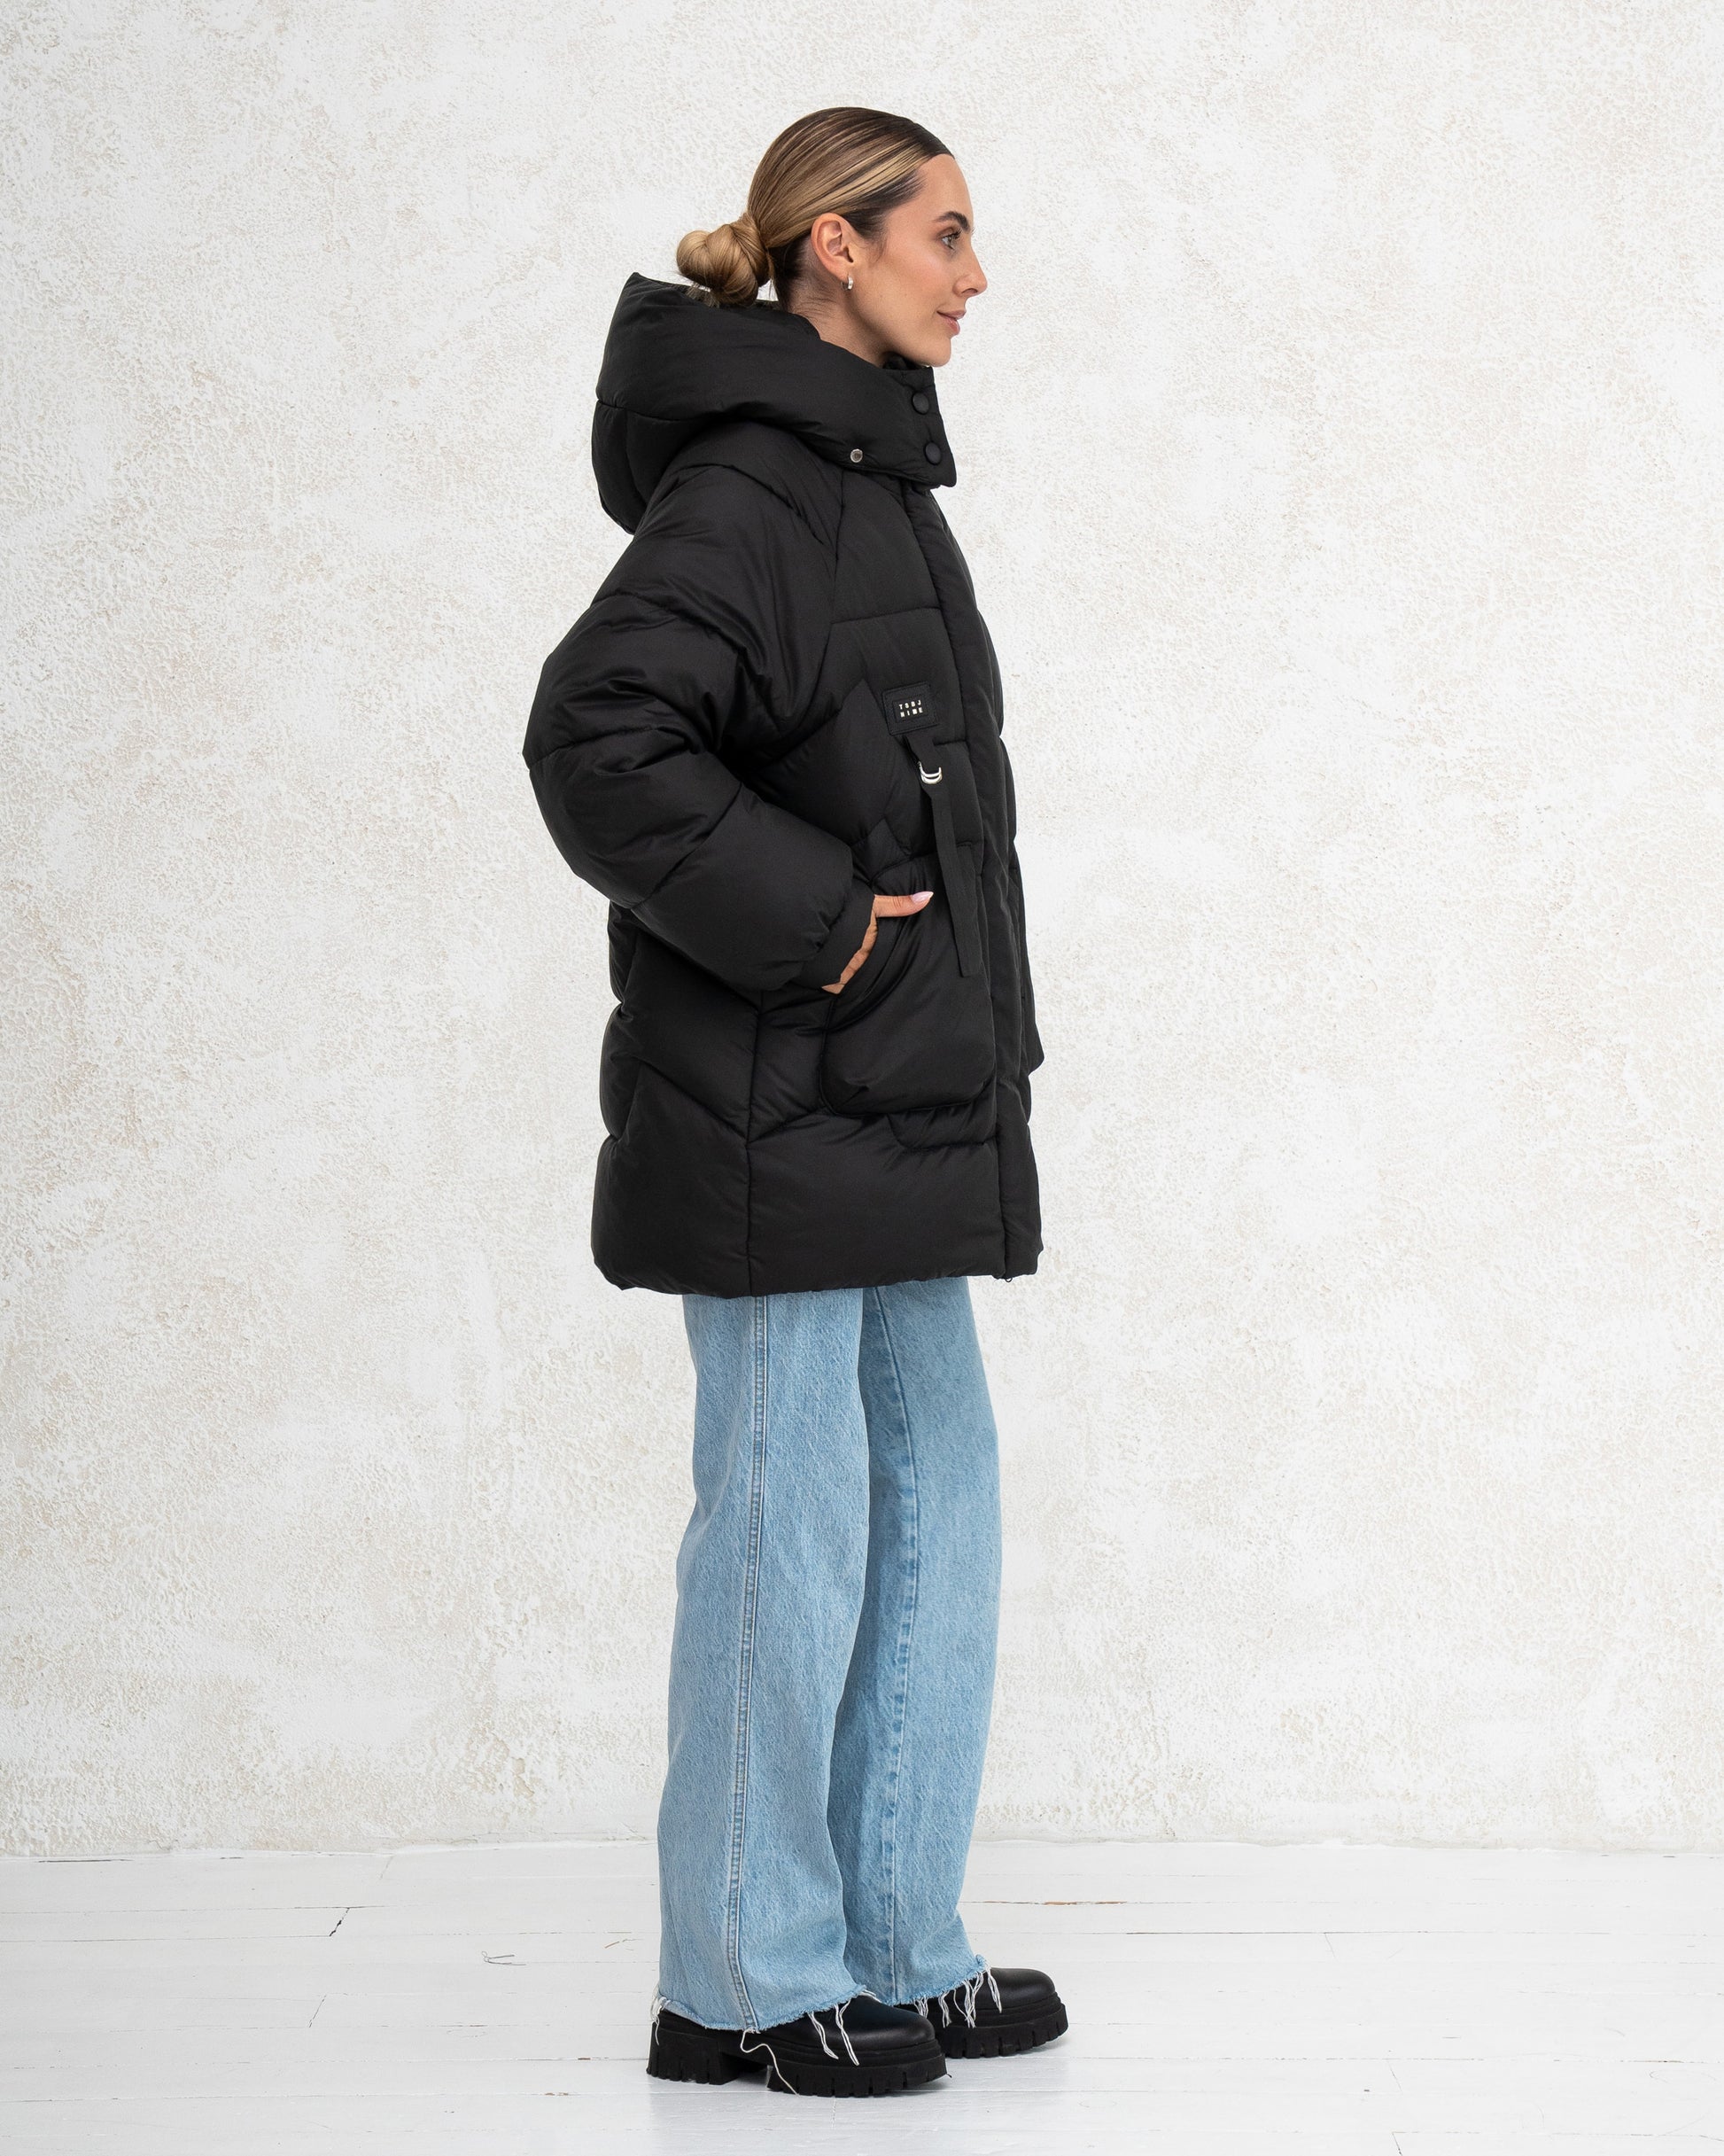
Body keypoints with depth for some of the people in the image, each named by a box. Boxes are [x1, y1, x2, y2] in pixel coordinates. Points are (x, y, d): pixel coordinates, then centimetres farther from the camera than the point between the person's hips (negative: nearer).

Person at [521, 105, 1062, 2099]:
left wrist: (956, 1019, 16)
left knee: (936, 1487, 12)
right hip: (778, 1110, -10)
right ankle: (744, 1983, 12)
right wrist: (803, 918, -21)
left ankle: (897, 1946, 23)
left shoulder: (871, 481, 16)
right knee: (788, 1516, -2)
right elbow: (597, 734, -27)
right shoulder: (745, 486, -14)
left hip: (898, 1101, 10)